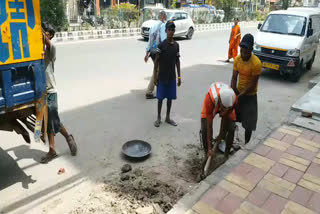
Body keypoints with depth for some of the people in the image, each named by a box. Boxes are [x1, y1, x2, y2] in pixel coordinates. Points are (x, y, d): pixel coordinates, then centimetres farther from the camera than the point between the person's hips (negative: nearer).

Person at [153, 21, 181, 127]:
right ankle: (159, 118, 20)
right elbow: (156, 61, -6)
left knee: (170, 97, 11)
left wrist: (179, 76, 7)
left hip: (172, 77, 4)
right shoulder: (161, 45, -9)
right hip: (162, 76, -3)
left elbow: (177, 61, 8)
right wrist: (155, 76, -9)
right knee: (160, 97, 4)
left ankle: (168, 117, 25)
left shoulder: (176, 45, 3)